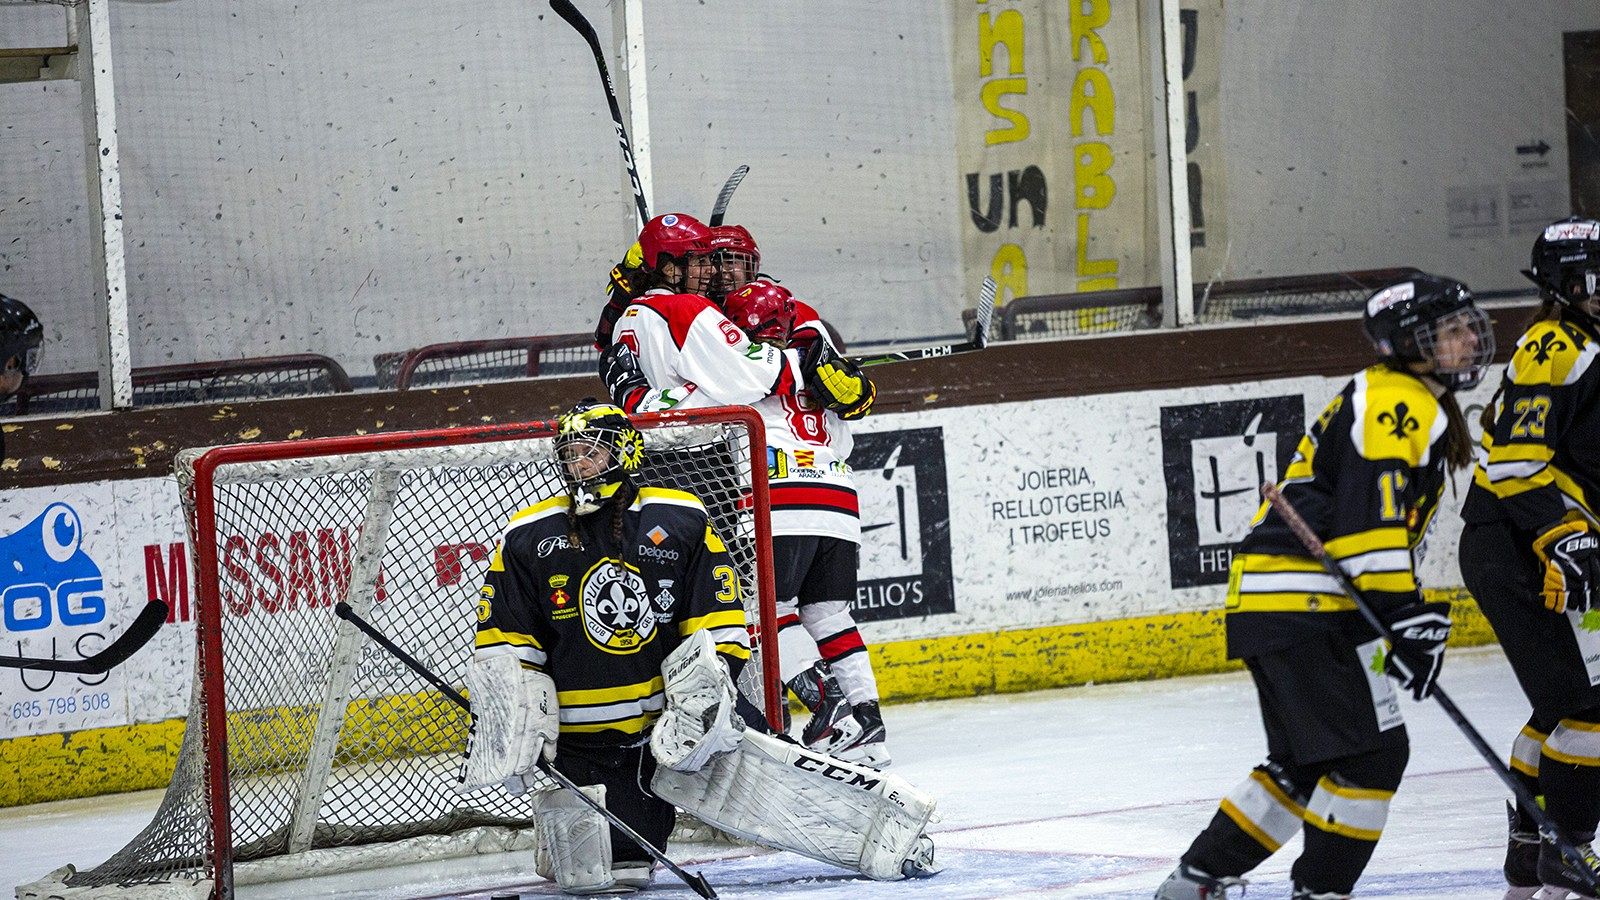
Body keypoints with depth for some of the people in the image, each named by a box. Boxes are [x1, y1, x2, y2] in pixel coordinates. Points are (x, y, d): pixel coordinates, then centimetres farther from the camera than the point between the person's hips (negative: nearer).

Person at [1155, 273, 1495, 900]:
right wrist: (1403, 613, -25)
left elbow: (1392, 523, 30)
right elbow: (1368, 510, -22)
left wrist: (1419, 612, 23)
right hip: (1302, 606, -11)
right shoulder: (1398, 401, -10)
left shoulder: (1420, 408, 25)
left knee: (1306, 762, 18)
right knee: (1373, 749, -10)